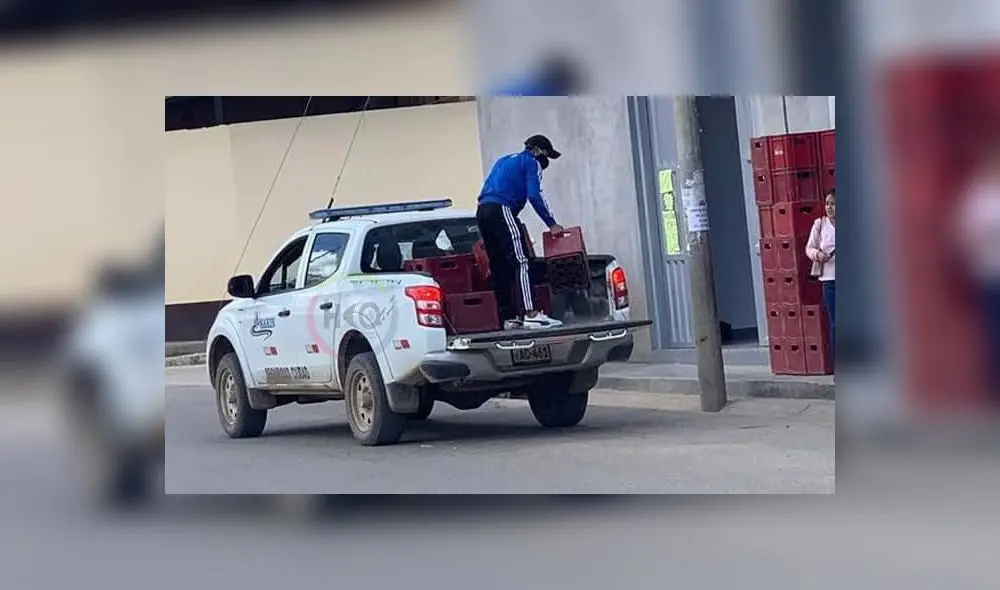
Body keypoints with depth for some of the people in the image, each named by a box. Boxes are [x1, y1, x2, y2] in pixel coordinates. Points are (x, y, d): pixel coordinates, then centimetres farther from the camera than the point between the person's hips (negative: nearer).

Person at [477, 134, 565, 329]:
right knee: (520, 262, -15)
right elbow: (534, 196, -7)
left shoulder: (504, 161, 31)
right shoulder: (532, 163, 7)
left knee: (499, 268, 9)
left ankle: (508, 318, 8)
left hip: (482, 212, 8)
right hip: (501, 210, -8)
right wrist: (552, 224, -5)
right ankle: (530, 314, -25)